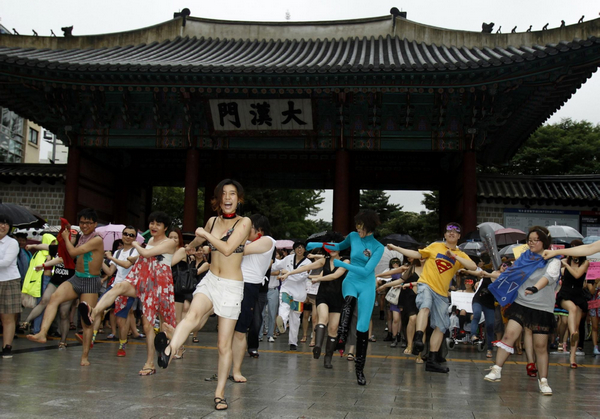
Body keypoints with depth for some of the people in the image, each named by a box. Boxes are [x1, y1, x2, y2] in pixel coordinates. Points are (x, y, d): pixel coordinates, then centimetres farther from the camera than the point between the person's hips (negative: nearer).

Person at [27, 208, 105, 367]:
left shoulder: (97, 240, -13)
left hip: (90, 282, -6)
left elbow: (73, 252, -18)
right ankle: (42, 333, -34)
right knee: (54, 297, -22)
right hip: (75, 279, 6)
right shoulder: (81, 237, 13)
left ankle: (85, 356, 9)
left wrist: (66, 238, -1)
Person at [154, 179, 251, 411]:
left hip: (231, 287, -3)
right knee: (193, 315, -31)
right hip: (210, 281, 3)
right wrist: (189, 247, 53)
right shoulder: (212, 221, 8)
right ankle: (168, 351, -54)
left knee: (224, 344, -1)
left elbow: (227, 248, -20)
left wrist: (205, 233, -8)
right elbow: (200, 239, 32)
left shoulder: (244, 222, -6)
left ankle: (220, 393, 9)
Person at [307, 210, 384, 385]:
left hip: (367, 286, -1)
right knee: (349, 300, -37)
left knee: (363, 327, -3)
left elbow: (366, 271, -18)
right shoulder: (353, 236, 1)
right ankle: (340, 340, -51)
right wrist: (319, 245, 10)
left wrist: (342, 264, -19)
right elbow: (340, 246, 23)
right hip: (351, 281, 1)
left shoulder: (378, 247, -9)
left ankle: (359, 369, 8)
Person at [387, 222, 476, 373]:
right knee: (425, 307, -35)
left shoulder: (461, 255, 10)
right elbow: (417, 254, 14)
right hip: (426, 284, -4)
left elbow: (473, 267, -6)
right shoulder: (435, 246, 9)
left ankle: (432, 360, 10)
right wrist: (396, 248, 10)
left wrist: (455, 256, -16)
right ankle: (418, 339, -47)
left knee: (441, 326, 4)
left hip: (442, 293, 4)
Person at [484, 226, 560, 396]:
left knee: (540, 346, 1)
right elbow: (510, 276, 22)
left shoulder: (553, 260, -8)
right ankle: (496, 371, -7)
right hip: (521, 304, 3)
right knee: (508, 335, -11)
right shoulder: (525, 257, 8)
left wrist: (535, 288, -46)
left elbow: (550, 276, -29)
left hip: (542, 309, -3)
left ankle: (543, 381, 15)